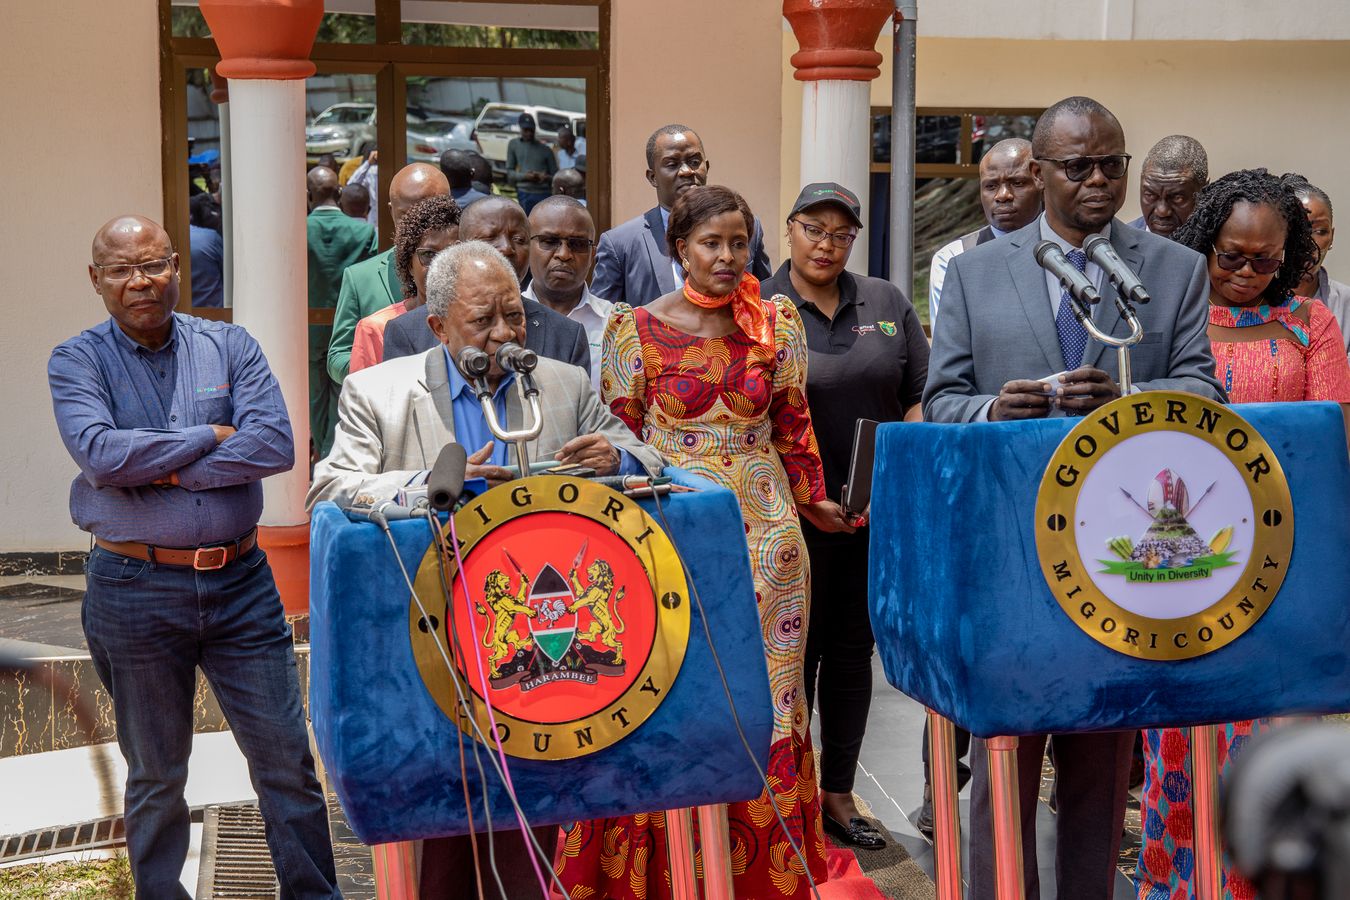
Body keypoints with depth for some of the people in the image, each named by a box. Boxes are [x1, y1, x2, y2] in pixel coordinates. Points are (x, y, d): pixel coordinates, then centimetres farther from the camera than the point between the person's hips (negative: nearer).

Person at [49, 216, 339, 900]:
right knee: (155, 777, 12)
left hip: (241, 582, 1)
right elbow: (100, 454, -19)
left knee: (286, 758, 5)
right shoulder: (77, 362, -1)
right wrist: (210, 438, -12)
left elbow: (275, 445, -12)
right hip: (134, 592, -1)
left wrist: (160, 470, -15)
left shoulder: (229, 347, 3)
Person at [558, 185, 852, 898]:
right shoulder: (637, 327, -1)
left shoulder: (777, 323, 6)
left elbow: (793, 423, 14)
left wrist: (812, 499, 10)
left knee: (762, 689, 5)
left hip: (762, 530, 2)